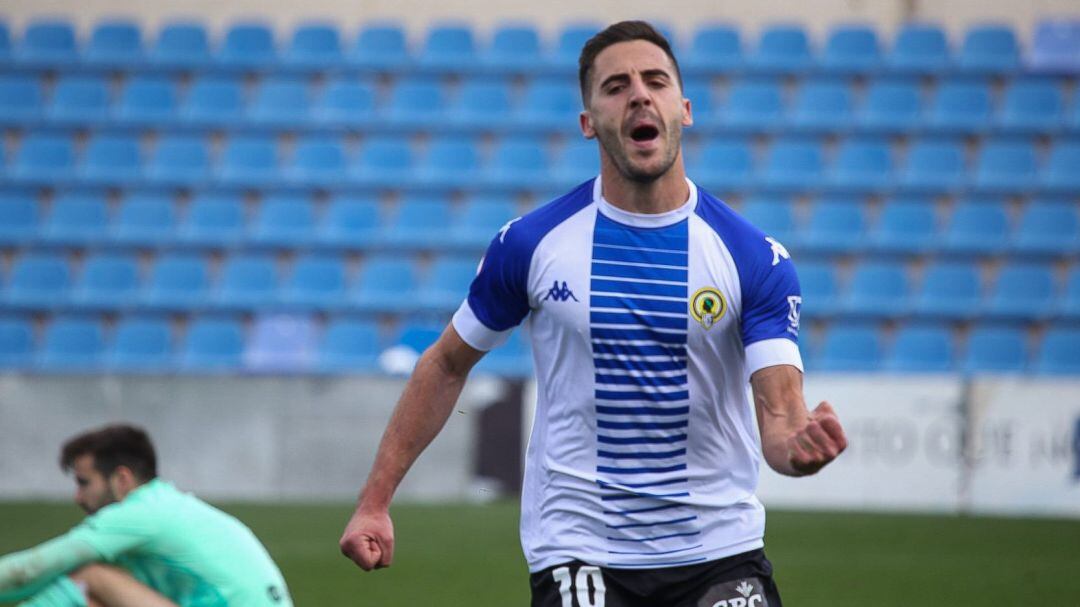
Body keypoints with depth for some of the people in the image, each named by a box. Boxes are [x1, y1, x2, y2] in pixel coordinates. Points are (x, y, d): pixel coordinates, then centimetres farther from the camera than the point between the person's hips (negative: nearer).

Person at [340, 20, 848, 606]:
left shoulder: (756, 259, -4)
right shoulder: (529, 243, -2)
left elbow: (780, 419, -11)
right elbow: (447, 364, 10)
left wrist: (801, 445, -36)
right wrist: (373, 502, 7)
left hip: (719, 553, 1)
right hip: (576, 551, -1)